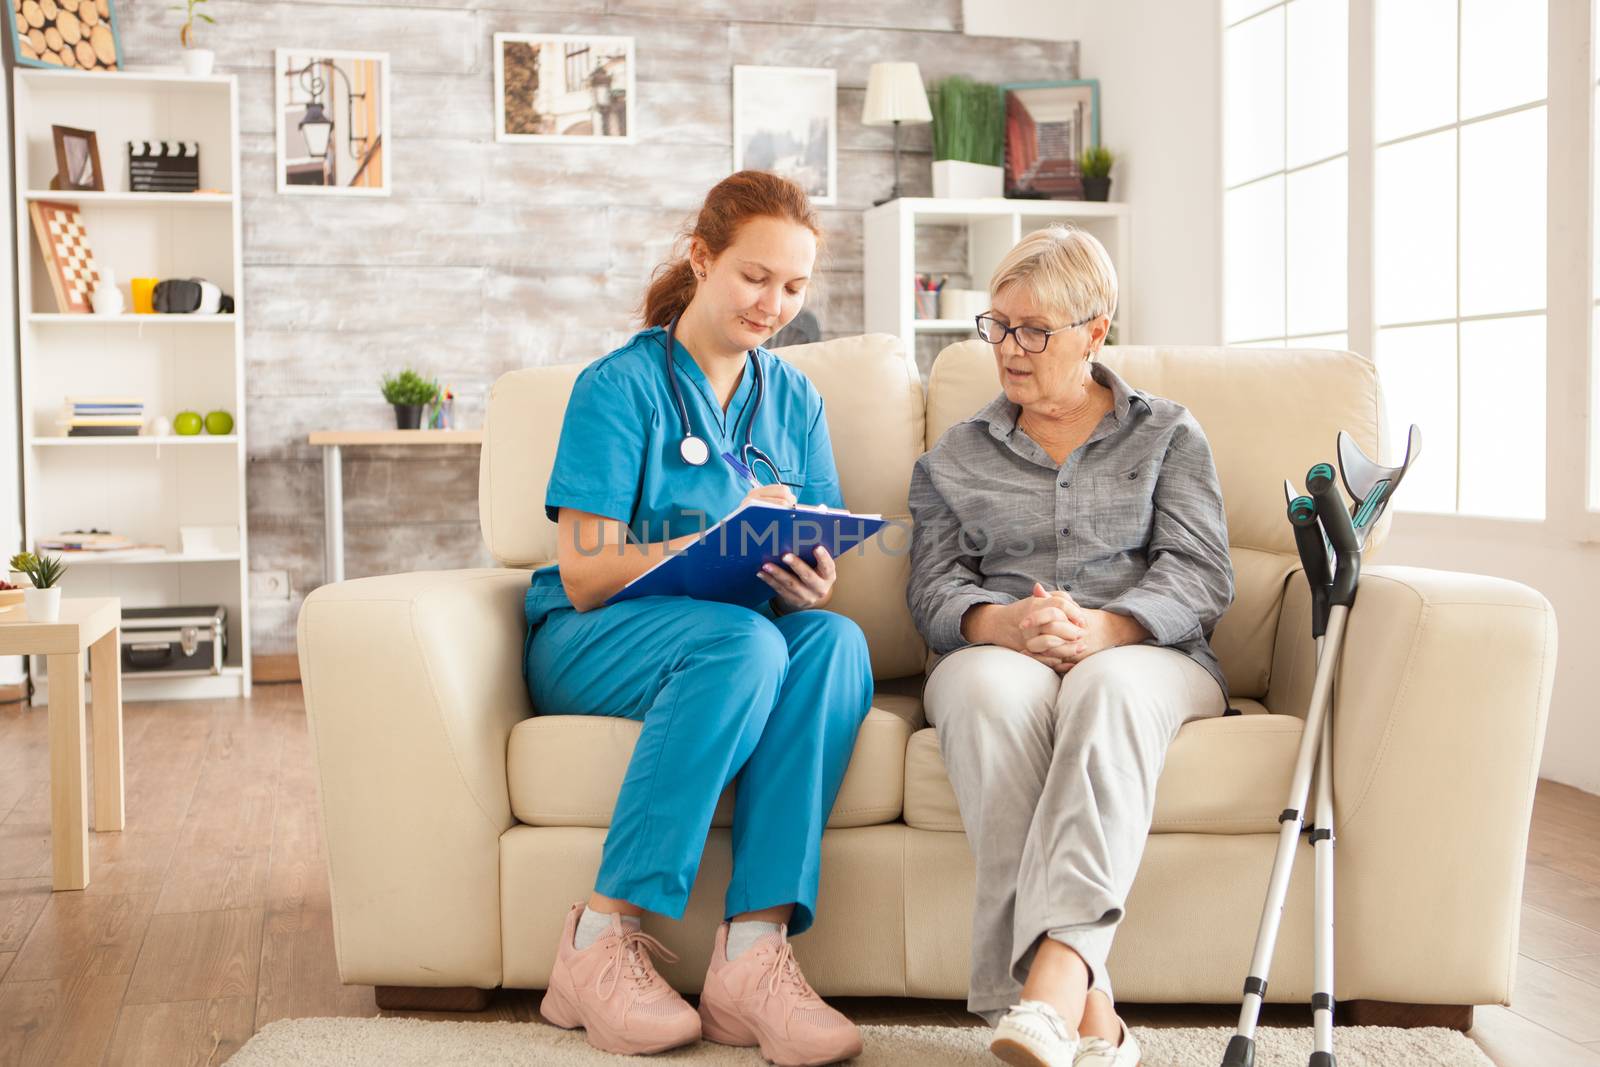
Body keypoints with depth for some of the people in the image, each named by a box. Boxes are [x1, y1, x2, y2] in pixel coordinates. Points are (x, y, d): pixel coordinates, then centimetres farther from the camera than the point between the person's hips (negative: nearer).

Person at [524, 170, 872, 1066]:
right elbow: (584, 577, -11)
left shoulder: (794, 401, 13)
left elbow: (815, 578, 9)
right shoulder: (620, 385, -4)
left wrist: (809, 586, -16)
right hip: (590, 644, -4)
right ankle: (601, 947, -29)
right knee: (743, 642, -36)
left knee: (837, 639, -29)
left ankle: (755, 955, -35)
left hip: (754, 637, 4)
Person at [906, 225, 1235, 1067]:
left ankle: (1054, 974, -52)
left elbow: (1200, 578, 3)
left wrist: (1103, 627, -19)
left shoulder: (1168, 436, 18)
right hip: (997, 652, 1)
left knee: (1111, 686, -39)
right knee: (988, 688, -37)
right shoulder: (955, 456, 23)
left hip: (1145, 655, 0)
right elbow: (934, 588, 9)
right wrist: (1003, 623, -17)